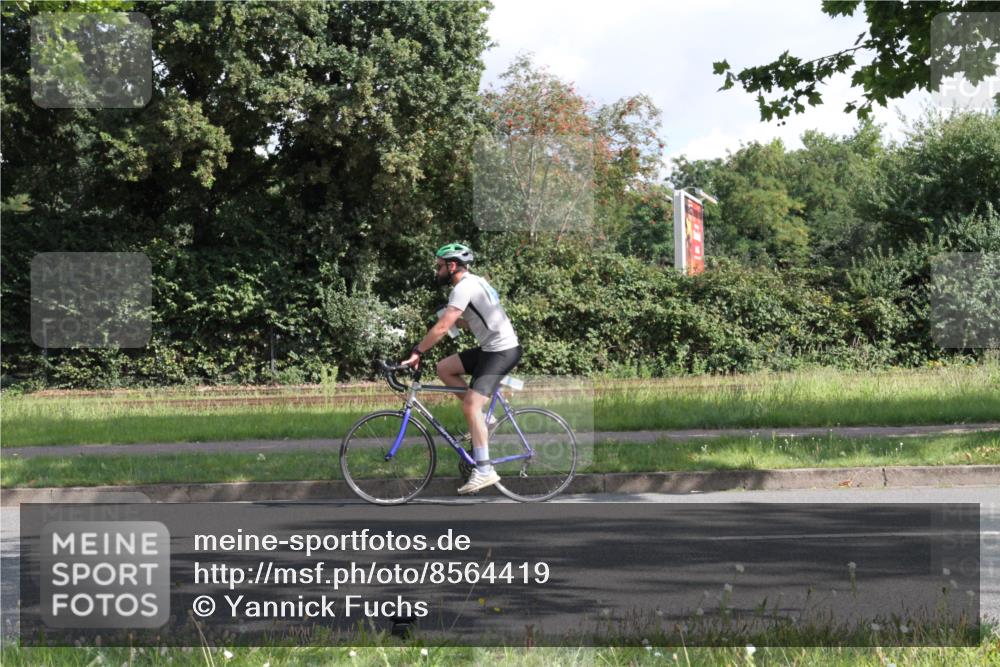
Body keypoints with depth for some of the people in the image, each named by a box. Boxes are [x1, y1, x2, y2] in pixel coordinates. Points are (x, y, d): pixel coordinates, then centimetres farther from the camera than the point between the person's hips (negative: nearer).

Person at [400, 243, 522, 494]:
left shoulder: (464, 287, -16)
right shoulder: (472, 282, 15)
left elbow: (442, 327, -22)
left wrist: (416, 351, -16)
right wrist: (454, 319, 4)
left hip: (501, 351, -10)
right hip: (491, 348, 10)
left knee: (471, 406, -16)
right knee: (444, 368, 10)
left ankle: (485, 471, -15)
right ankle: (480, 416, 12)